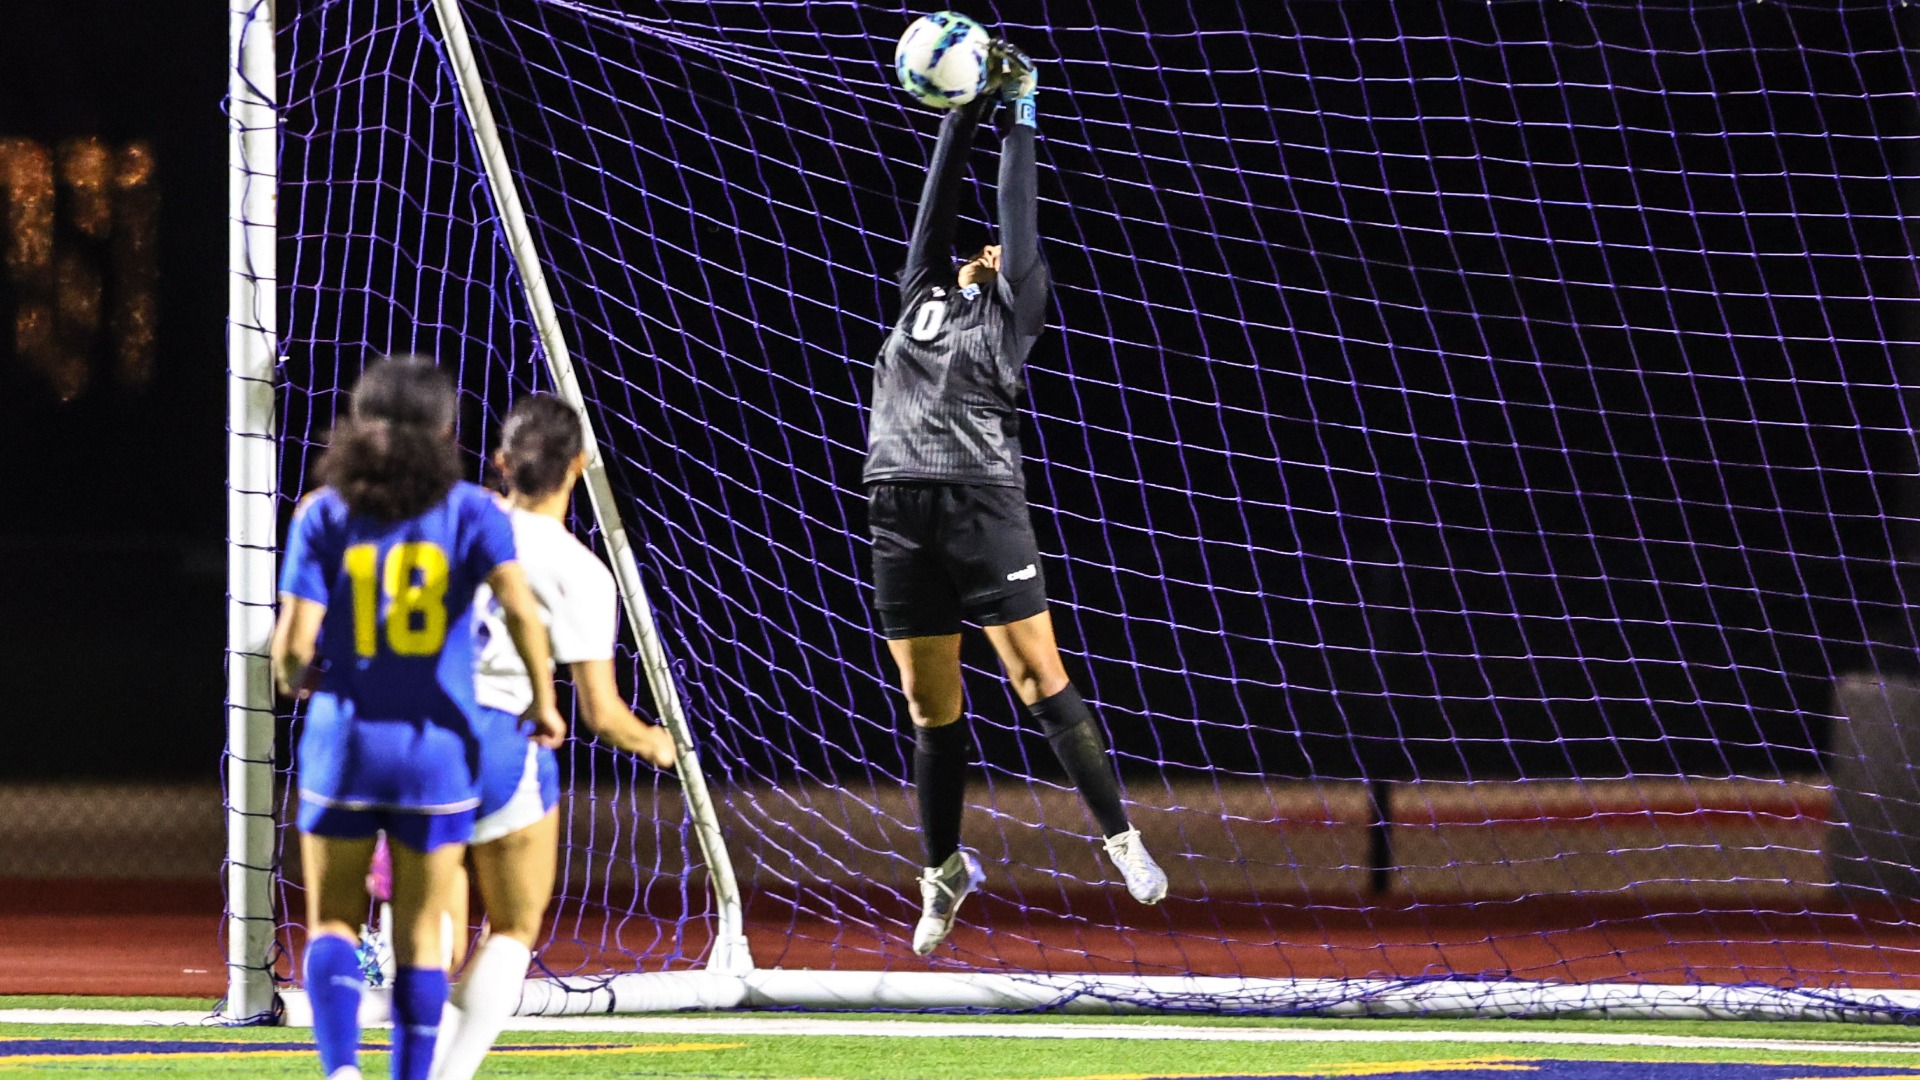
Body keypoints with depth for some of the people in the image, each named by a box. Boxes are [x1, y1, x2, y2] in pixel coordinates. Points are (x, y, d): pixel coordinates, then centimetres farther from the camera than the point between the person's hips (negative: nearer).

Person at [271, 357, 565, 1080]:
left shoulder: (324, 514, -2)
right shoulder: (469, 510, -3)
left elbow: (295, 640, -8)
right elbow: (520, 608, -16)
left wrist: (290, 676, 14)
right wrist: (543, 701, -2)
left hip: (342, 745, 0)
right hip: (436, 749, 0)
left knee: (332, 925, 10)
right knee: (420, 936, 13)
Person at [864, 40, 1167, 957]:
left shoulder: (1008, 315, 10)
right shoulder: (922, 297, 21)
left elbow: (1018, 218, 7)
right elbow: (936, 204, 19)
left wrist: (1020, 117, 10)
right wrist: (962, 118, 16)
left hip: (984, 508, -4)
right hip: (900, 515, 4)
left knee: (1044, 684, -8)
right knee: (930, 710, 8)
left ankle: (1121, 838, -3)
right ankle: (943, 872, 18)